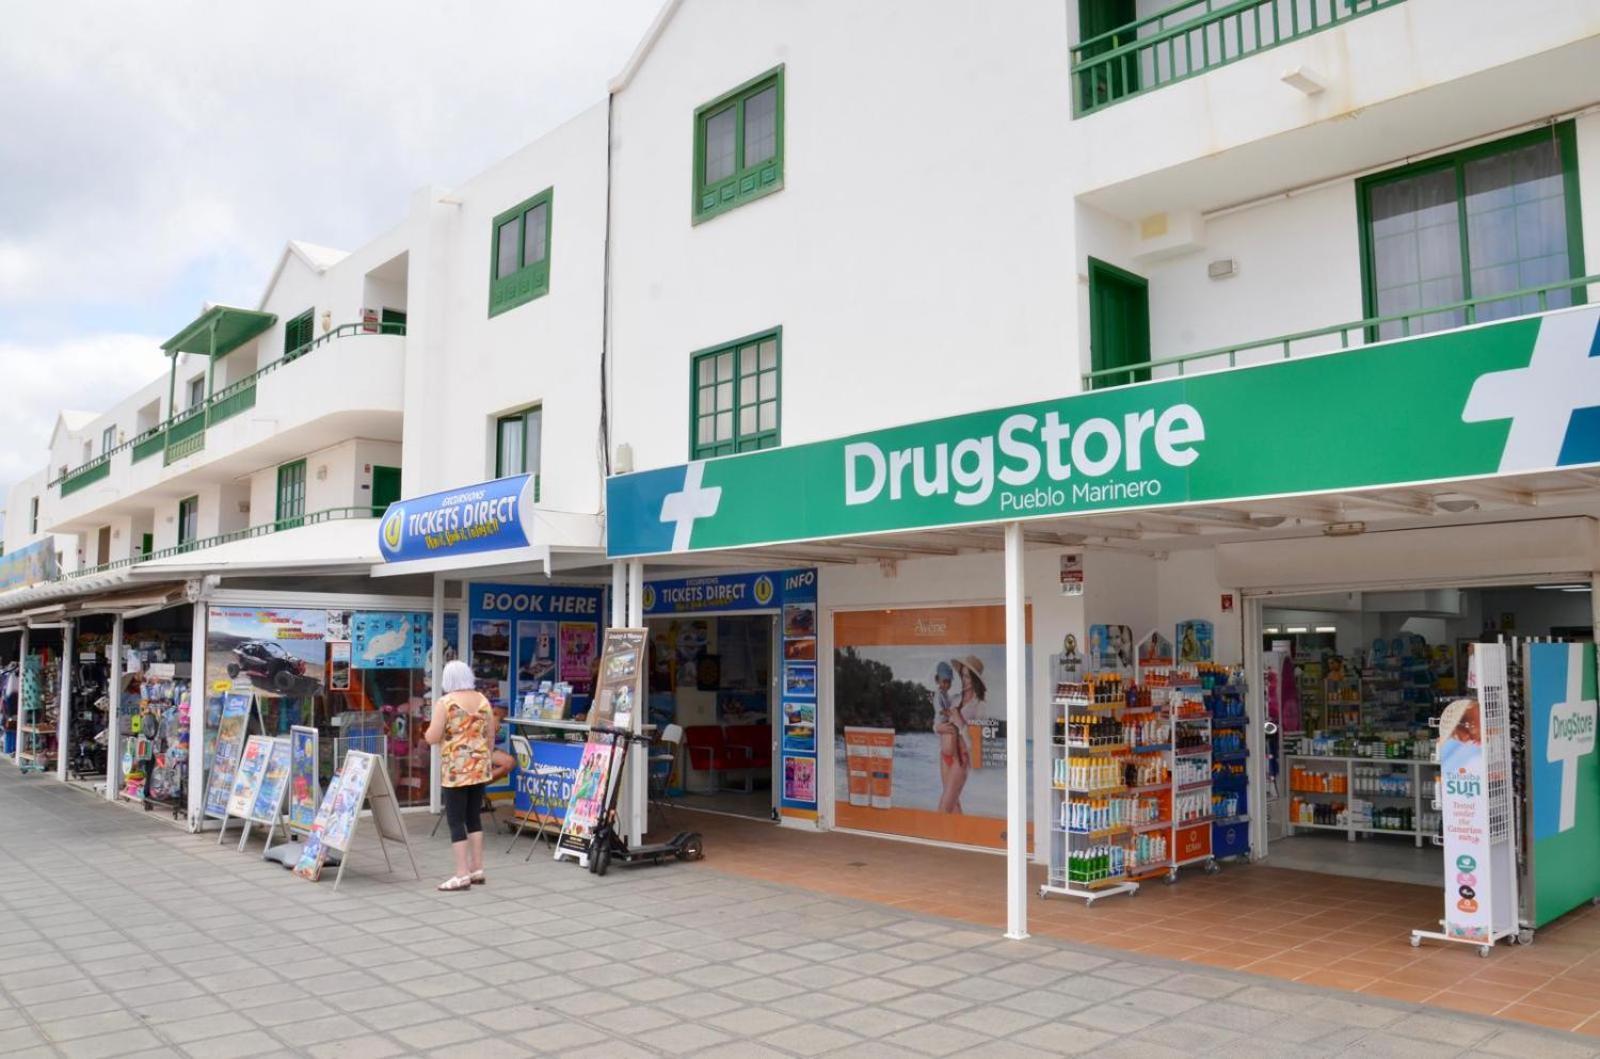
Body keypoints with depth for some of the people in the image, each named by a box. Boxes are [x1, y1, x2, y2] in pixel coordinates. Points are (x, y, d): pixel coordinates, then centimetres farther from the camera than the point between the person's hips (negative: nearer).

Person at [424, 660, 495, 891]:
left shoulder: (445, 703, -9)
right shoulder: (483, 700, 6)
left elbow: (431, 738, -10)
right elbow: (491, 736, 11)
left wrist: (431, 730, 11)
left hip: (456, 770, -6)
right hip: (480, 767, 6)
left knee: (456, 820, -1)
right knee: (473, 817, 14)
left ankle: (462, 875, -2)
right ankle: (477, 870, 17)